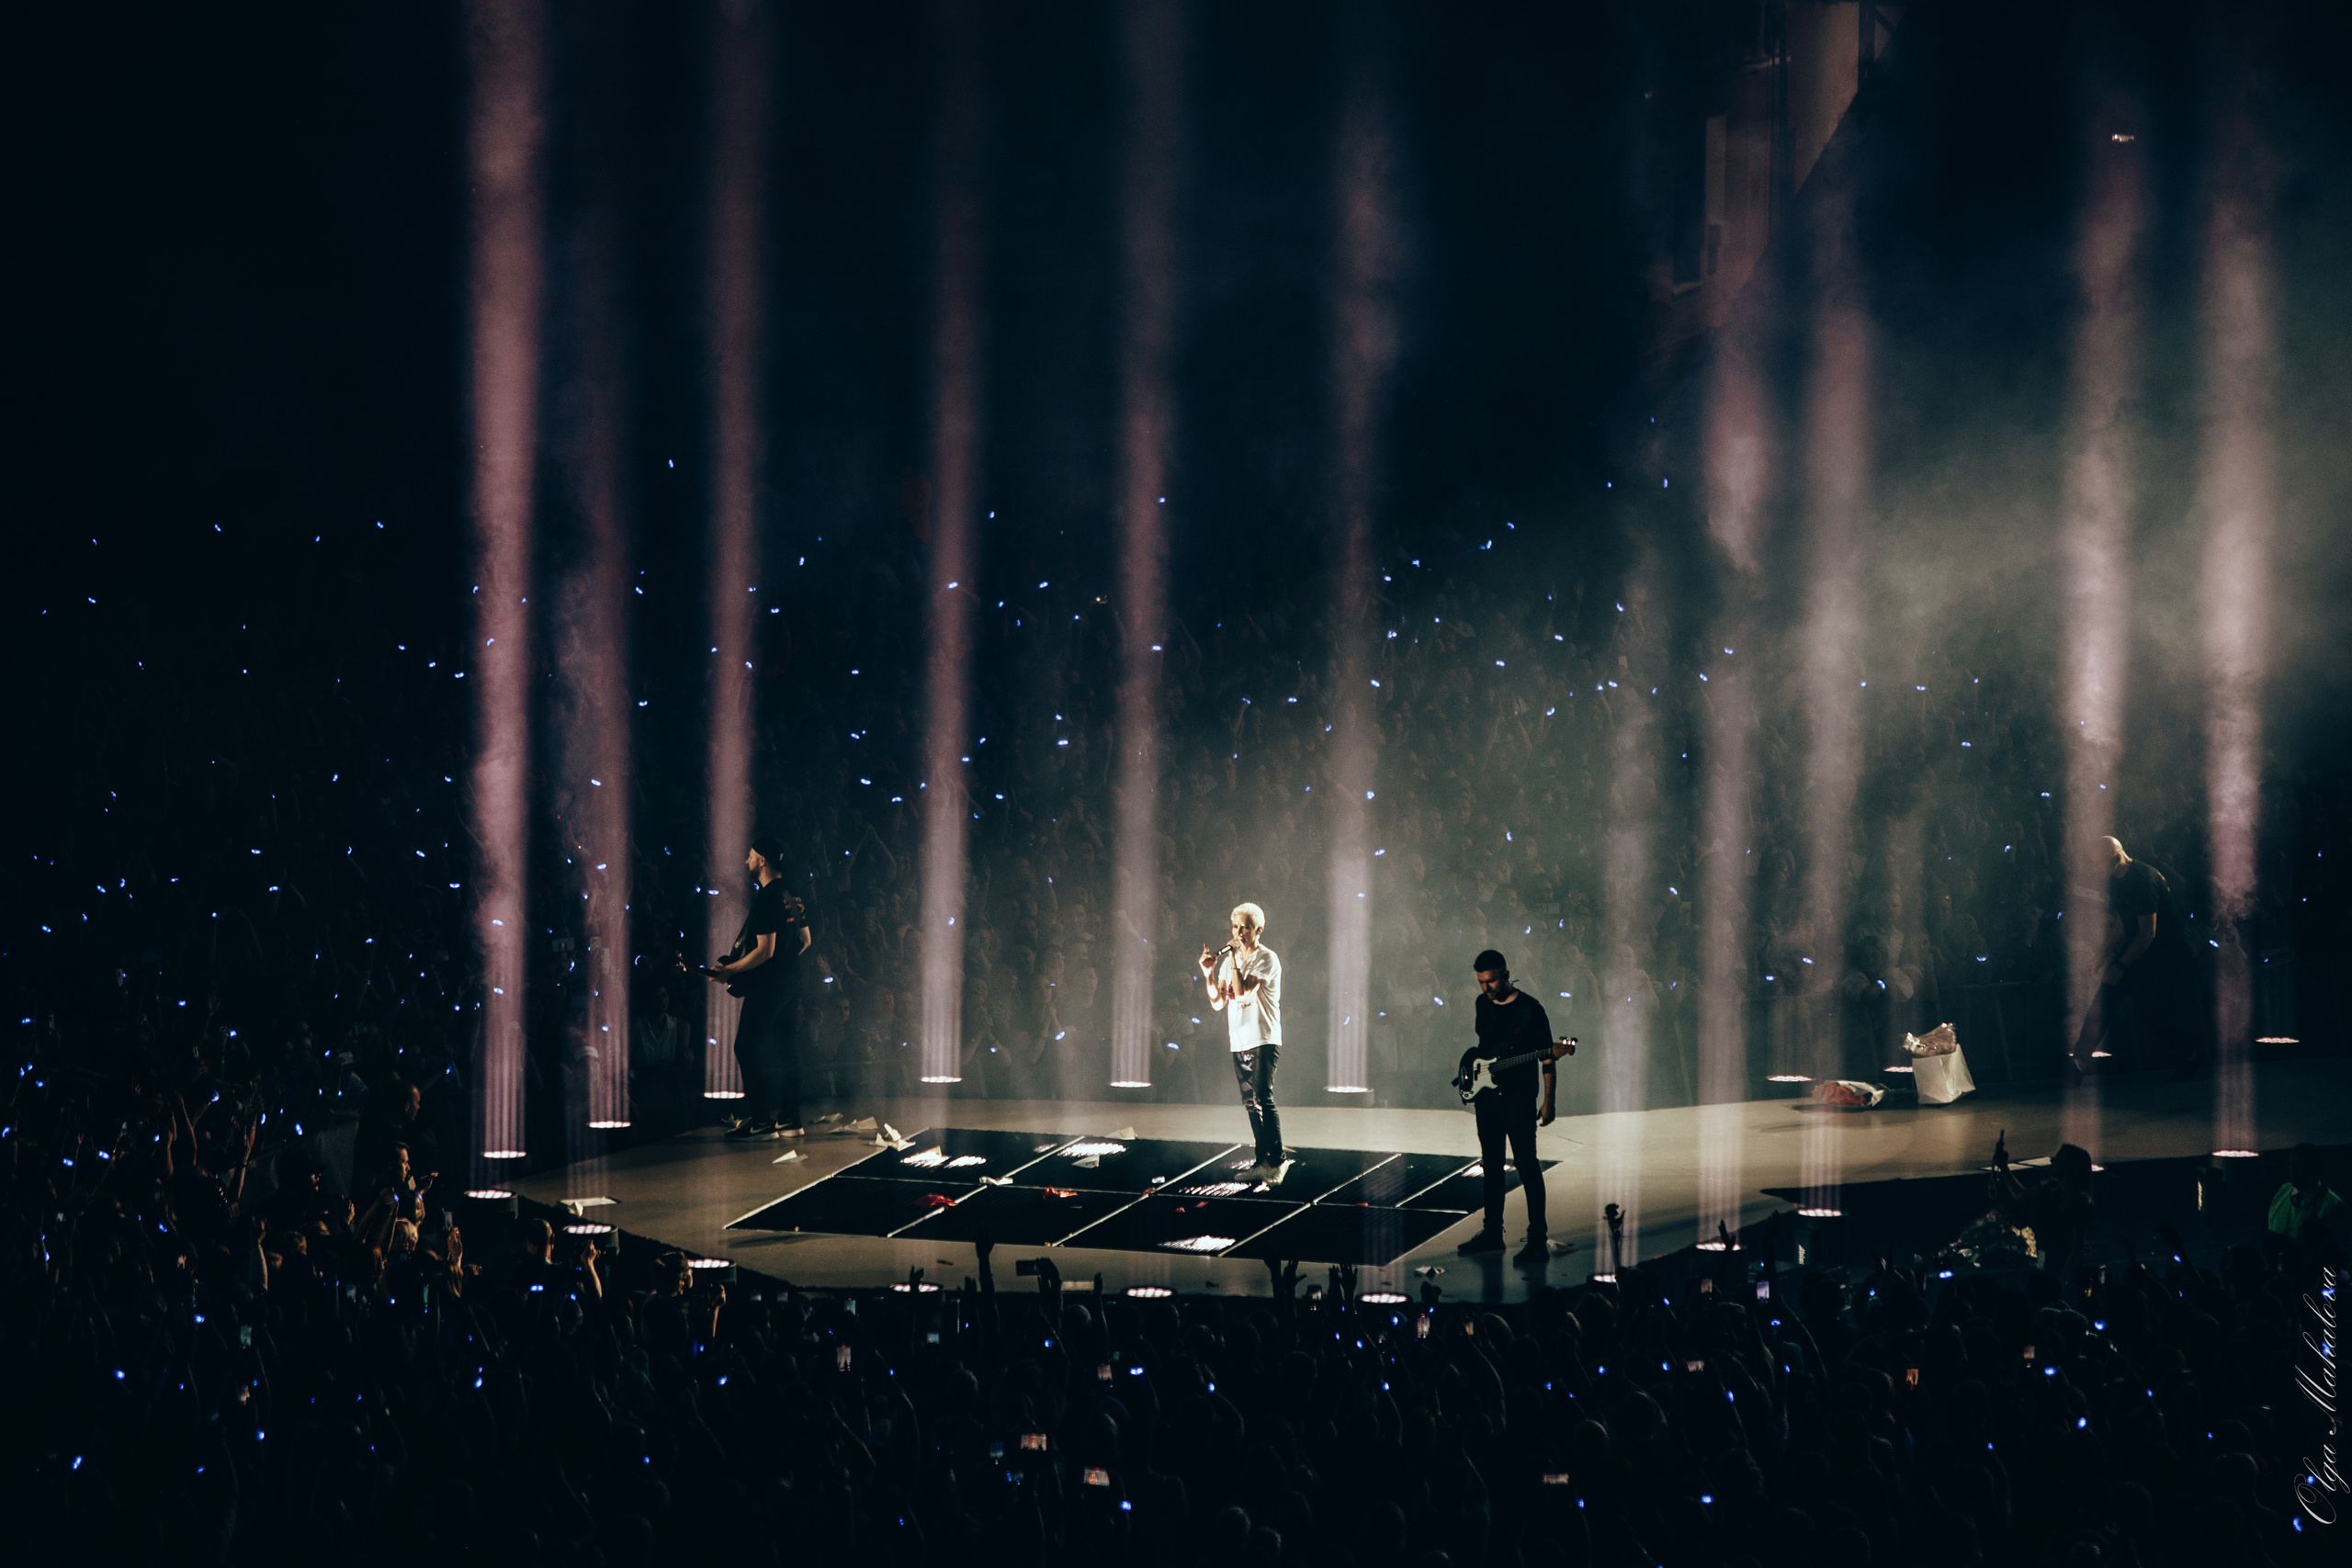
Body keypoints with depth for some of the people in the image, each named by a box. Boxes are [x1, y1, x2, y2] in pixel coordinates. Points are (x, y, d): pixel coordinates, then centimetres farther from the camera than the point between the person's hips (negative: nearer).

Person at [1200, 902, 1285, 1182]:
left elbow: (1242, 990, -20)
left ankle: (1276, 1161, -15)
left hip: (1264, 1040, -7)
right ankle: (1263, 1161, 17)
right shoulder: (1230, 959, 13)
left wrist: (1234, 959, -16)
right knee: (1251, 1104, 10)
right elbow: (1218, 1002, 11)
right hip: (1239, 1041, 7)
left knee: (1264, 1099, -16)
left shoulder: (1267, 959, -9)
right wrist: (1209, 974, -3)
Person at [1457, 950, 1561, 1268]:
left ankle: (1538, 1239, -6)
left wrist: (1550, 1101, -13)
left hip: (1518, 1099, -6)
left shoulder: (1530, 1009, -11)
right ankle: (1492, 1232, 24)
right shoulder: (1482, 1004, 7)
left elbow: (1547, 1059, -9)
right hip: (1486, 1097, 6)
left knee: (1527, 1166, -8)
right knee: (1492, 1165, 14)